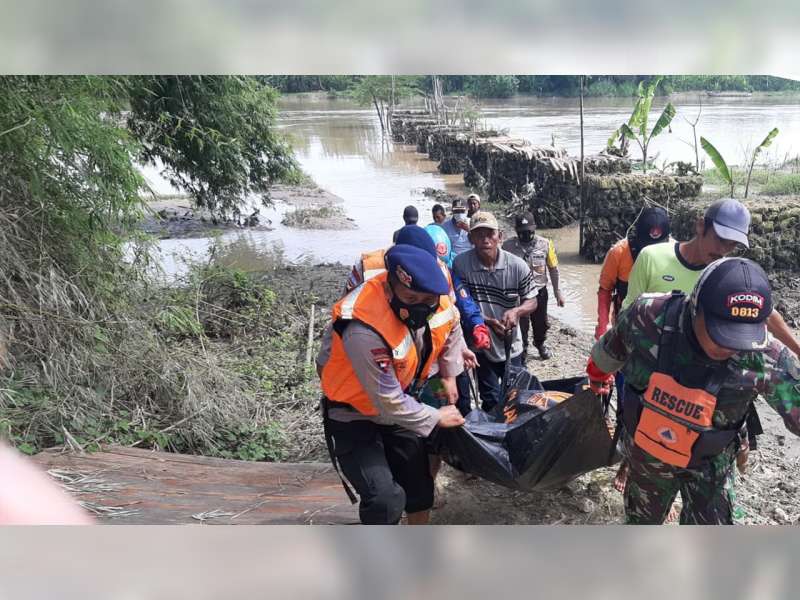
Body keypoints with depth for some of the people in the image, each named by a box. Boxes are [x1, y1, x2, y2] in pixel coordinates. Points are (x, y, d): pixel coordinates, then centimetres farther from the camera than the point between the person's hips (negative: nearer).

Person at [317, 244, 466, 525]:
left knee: (420, 484, 19)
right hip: (354, 415, -6)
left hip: (399, 404, 7)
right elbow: (389, 402, -29)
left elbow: (451, 328, 6)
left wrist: (449, 375, 8)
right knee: (386, 499, -17)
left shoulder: (434, 293, -21)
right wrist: (436, 418, -15)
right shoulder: (364, 330, -41)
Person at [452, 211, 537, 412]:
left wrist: (516, 311, -26)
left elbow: (532, 302, -3)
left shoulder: (518, 266, -14)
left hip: (511, 346, 2)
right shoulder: (460, 264, -18)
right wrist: (488, 322, -23)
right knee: (491, 401, 13)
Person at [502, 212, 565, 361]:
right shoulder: (508, 246, -14)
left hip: (540, 291, 2)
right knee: (520, 324, 9)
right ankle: (522, 349, 34)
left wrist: (557, 290, 3)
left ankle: (540, 344, 49)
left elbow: (553, 268, 0)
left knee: (541, 322, 21)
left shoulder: (545, 244, -11)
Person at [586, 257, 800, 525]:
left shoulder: (766, 359, -32)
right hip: (645, 448, 1)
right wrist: (597, 375, 12)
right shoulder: (649, 316, -30)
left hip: (708, 460, -1)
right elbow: (612, 350, -8)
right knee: (642, 517, 24)